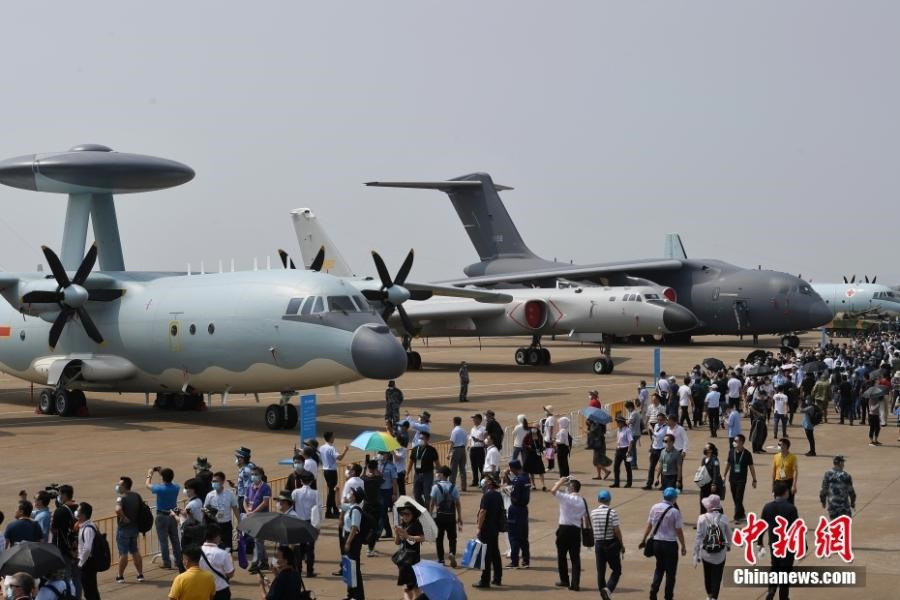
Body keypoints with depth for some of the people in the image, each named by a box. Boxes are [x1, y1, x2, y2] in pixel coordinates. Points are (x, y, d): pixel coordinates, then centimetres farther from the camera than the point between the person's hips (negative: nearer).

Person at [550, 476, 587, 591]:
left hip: (564, 529, -5)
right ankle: (575, 583, -1)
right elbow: (585, 517, 11)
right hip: (576, 530, 5)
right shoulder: (583, 500, 8)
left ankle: (564, 581, 19)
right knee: (575, 557, 4)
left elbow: (553, 490, -17)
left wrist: (561, 481, -3)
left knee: (561, 556, 11)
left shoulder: (566, 498, -10)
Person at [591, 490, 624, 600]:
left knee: (600, 570, 12)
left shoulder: (593, 513, 0)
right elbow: (617, 530, -13)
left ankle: (602, 589, 14)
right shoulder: (612, 512, -14)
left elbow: (591, 528, 7)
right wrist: (622, 544, -3)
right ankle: (608, 589, -13)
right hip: (611, 543, -4)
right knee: (616, 570, 7)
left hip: (598, 544, 4)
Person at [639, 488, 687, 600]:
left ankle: (653, 590, 9)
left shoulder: (654, 508, -2)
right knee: (671, 571, 9)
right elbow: (679, 531, -11)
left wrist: (644, 539, 15)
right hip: (670, 544, -5)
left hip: (656, 542, 5)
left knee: (659, 568, 21)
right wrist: (683, 546, -1)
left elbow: (649, 525, 4)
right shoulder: (675, 512, -15)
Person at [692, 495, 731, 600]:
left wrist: (696, 554, -6)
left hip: (706, 554, 1)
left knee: (707, 575, 21)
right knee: (717, 577, 8)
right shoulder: (723, 518, -12)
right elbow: (728, 535, 1)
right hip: (720, 554, -1)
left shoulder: (702, 519, -15)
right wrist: (728, 545, 23)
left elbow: (698, 538, -13)